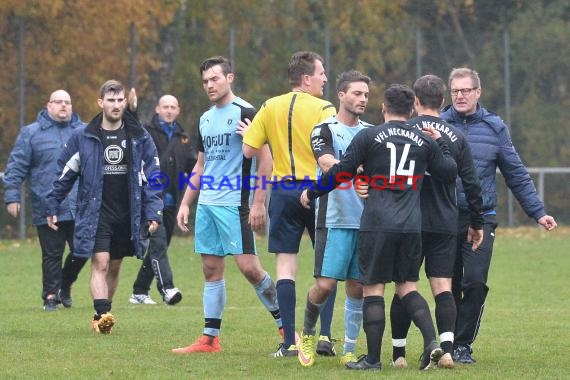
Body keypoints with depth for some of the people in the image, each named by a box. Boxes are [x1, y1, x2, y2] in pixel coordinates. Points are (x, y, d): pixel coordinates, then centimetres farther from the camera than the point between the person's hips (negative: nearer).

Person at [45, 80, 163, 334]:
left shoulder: (140, 138, 2)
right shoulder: (83, 138, -2)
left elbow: (152, 177, 3)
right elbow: (64, 174, 6)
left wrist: (153, 213, -4)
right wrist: (52, 207, 6)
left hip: (127, 215, 2)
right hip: (95, 214, -2)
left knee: (114, 267, 10)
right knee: (100, 263, -15)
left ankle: (102, 316, 21)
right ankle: (102, 315, -24)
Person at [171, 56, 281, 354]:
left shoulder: (245, 113, -8)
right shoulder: (205, 119, 15)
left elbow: (265, 158, -11)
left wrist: (259, 203, -16)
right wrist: (185, 203, 17)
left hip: (234, 204, -7)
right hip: (206, 204, 8)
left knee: (248, 267, -11)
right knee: (211, 270, 7)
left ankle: (285, 323, 2)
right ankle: (210, 338, 8)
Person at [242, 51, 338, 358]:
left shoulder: (270, 108, 4)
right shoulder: (324, 110, -7)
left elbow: (248, 150, 3)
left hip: (283, 191, 2)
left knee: (285, 265, 3)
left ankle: (289, 342, -3)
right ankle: (324, 335, 1)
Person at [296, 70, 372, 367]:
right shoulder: (325, 130, -2)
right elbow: (329, 165, -18)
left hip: (366, 220, 5)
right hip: (335, 219, -4)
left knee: (357, 287, 4)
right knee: (325, 284, -8)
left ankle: (349, 351, 12)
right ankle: (308, 333, 18)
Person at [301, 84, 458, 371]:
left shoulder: (368, 136, 0)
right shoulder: (424, 141, 10)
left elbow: (341, 172, 1)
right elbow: (450, 173, 16)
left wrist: (311, 193, 15)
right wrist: (441, 143, 29)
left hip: (378, 223, -4)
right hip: (412, 226, 4)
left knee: (373, 288, 1)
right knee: (407, 286, 14)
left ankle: (372, 358, 0)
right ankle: (431, 342, -4)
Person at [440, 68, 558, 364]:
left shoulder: (494, 127, 4)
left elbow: (517, 175, 8)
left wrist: (537, 212, 4)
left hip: (480, 219, 0)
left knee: (475, 282, -11)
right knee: (449, 286, 5)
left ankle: (463, 344, 0)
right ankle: (448, 343, 18)